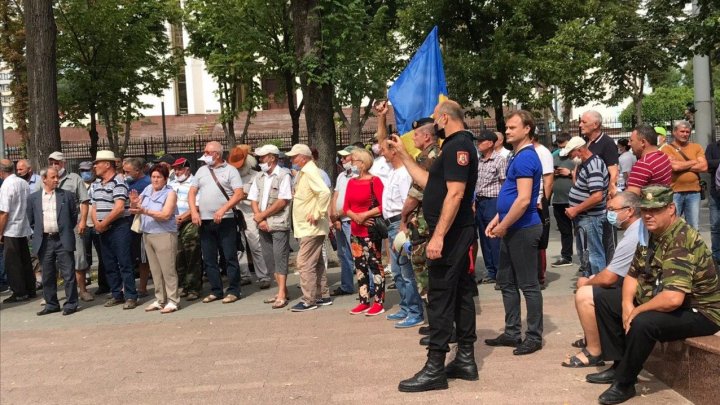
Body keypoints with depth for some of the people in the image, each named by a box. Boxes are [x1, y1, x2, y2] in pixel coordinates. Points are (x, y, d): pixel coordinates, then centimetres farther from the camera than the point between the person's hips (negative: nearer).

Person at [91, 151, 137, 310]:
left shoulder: (118, 182, -10)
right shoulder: (95, 184, 16)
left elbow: (119, 208, -17)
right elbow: (94, 206, 15)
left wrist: (103, 223, -12)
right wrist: (96, 223, -3)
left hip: (119, 227, -8)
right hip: (103, 229, 8)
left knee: (124, 263, -7)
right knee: (109, 264, 11)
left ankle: (131, 296, -3)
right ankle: (117, 295, 21)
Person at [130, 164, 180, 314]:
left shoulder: (170, 193, -7)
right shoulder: (147, 189, 10)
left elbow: (166, 215, -19)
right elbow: (135, 210, 13)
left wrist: (145, 211, -27)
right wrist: (134, 203, -10)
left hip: (164, 235, -6)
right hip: (147, 235, 6)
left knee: (167, 270, -3)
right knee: (155, 270, 12)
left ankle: (173, 301, 2)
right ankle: (160, 300, 21)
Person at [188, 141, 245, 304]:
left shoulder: (230, 170, 0)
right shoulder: (201, 170, 14)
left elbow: (239, 194, -9)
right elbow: (192, 193, 14)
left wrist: (223, 209, -19)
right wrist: (194, 212, -1)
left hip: (225, 221, -5)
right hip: (205, 222, 5)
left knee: (230, 257, -2)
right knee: (209, 259, 9)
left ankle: (233, 291, 7)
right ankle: (216, 291, 18)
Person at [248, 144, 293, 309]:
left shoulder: (283, 175, -7)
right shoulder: (259, 178, 13)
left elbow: (282, 202, -14)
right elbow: (253, 201, 9)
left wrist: (262, 215, -10)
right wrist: (260, 219, -7)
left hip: (279, 224, -7)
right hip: (264, 226, 7)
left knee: (280, 258, -6)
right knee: (269, 258, 10)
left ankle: (281, 295, -4)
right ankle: (282, 290, 19)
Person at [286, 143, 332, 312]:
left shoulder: (310, 172, -16)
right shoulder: (304, 172, 14)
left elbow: (324, 192, -29)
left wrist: (317, 214, -25)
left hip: (311, 227, -10)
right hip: (309, 227, 10)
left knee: (305, 263, -7)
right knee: (317, 263, 16)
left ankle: (309, 300, -1)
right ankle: (323, 295, 25)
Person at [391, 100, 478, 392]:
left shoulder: (458, 146, -15)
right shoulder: (456, 146, 18)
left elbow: (455, 194, -24)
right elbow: (429, 182, 22)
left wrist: (438, 236, -28)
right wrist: (403, 154, 24)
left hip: (450, 234, -10)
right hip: (455, 235, 10)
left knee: (440, 299, -7)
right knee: (460, 295, 12)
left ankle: (435, 368, -2)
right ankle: (465, 360, 20)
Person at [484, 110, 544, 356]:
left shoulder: (526, 157, -16)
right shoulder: (518, 156, 15)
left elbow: (524, 199, -23)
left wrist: (503, 226, -16)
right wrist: (497, 220, 14)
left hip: (523, 228, -10)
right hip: (512, 229, 10)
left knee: (529, 285, -1)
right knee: (506, 281, 14)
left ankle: (534, 337, 10)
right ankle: (512, 333, 24)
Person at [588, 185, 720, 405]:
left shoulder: (681, 242, -28)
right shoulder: (651, 233, 2)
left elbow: (672, 299, -38)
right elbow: (632, 275, 8)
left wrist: (637, 311, -23)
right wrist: (627, 305, -10)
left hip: (698, 311, -10)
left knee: (642, 323, -36)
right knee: (604, 300, 8)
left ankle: (624, 383, -13)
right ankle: (620, 366, 11)